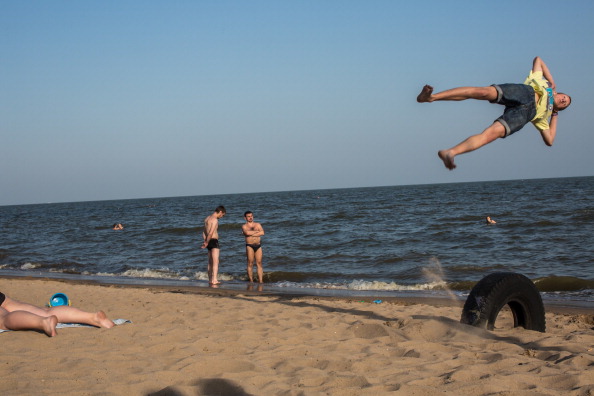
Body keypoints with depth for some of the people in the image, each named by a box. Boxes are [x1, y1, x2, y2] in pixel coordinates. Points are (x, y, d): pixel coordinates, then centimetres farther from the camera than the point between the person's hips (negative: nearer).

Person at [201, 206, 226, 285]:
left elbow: (204, 232, 15)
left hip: (209, 242, 9)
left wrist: (205, 242, 4)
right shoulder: (215, 220, -14)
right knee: (216, 262, -12)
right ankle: (214, 280, -20)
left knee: (210, 262, 15)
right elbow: (211, 233, -20)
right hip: (214, 241, -9)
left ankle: (210, 280, 20)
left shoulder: (207, 218, 16)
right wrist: (207, 243, -9)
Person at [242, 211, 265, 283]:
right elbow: (247, 232, -16)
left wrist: (251, 234, -7)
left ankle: (260, 280, -4)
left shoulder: (258, 224, 14)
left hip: (258, 245, 3)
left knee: (259, 263, -2)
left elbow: (262, 233, -3)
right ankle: (251, 280, -5)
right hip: (250, 245, -3)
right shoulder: (244, 226, 6)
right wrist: (257, 231, -5)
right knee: (250, 263, -6)